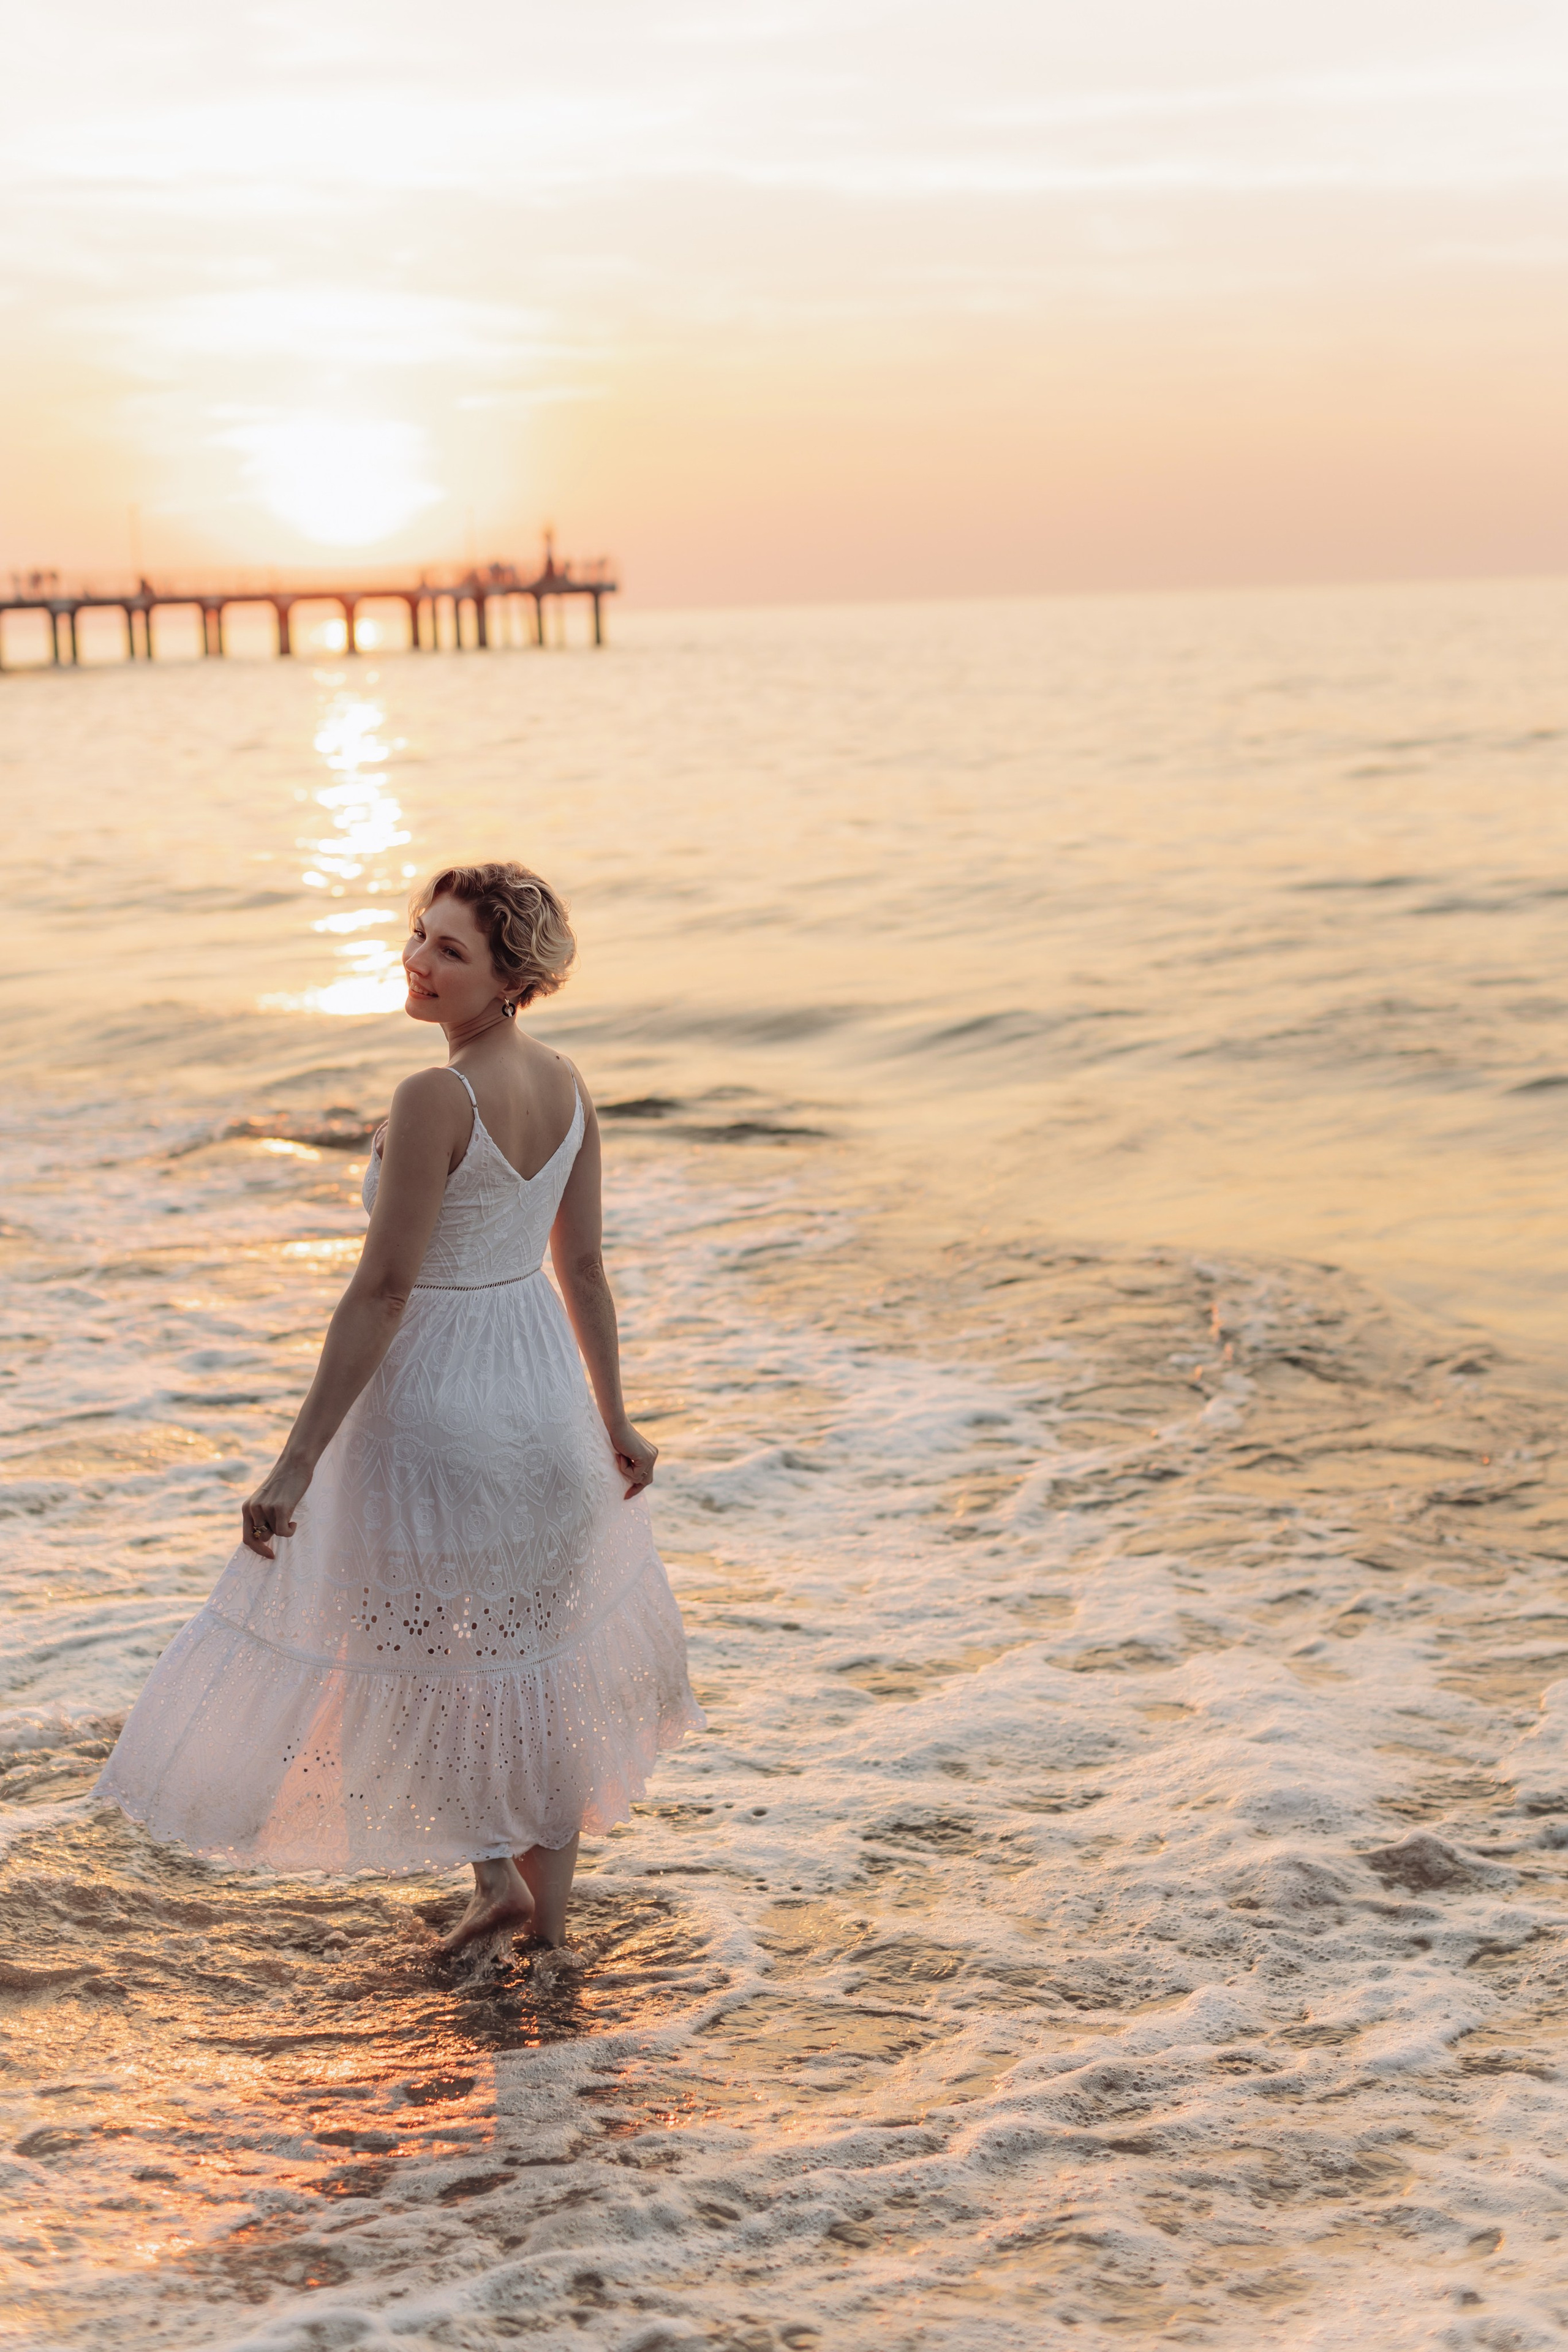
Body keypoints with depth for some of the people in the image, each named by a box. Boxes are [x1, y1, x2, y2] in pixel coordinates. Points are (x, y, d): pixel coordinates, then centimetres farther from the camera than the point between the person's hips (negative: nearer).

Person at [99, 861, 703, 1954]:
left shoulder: (436, 1100, -23)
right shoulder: (567, 1086, -1)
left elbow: (383, 1290, -24)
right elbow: (585, 1265, 7)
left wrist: (298, 1462, -21)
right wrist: (615, 1418, 17)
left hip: (437, 1398, -8)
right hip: (544, 1390, 8)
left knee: (421, 1654, 14)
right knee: (540, 1660, 17)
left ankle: (498, 1878, 14)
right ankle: (551, 1921, 28)